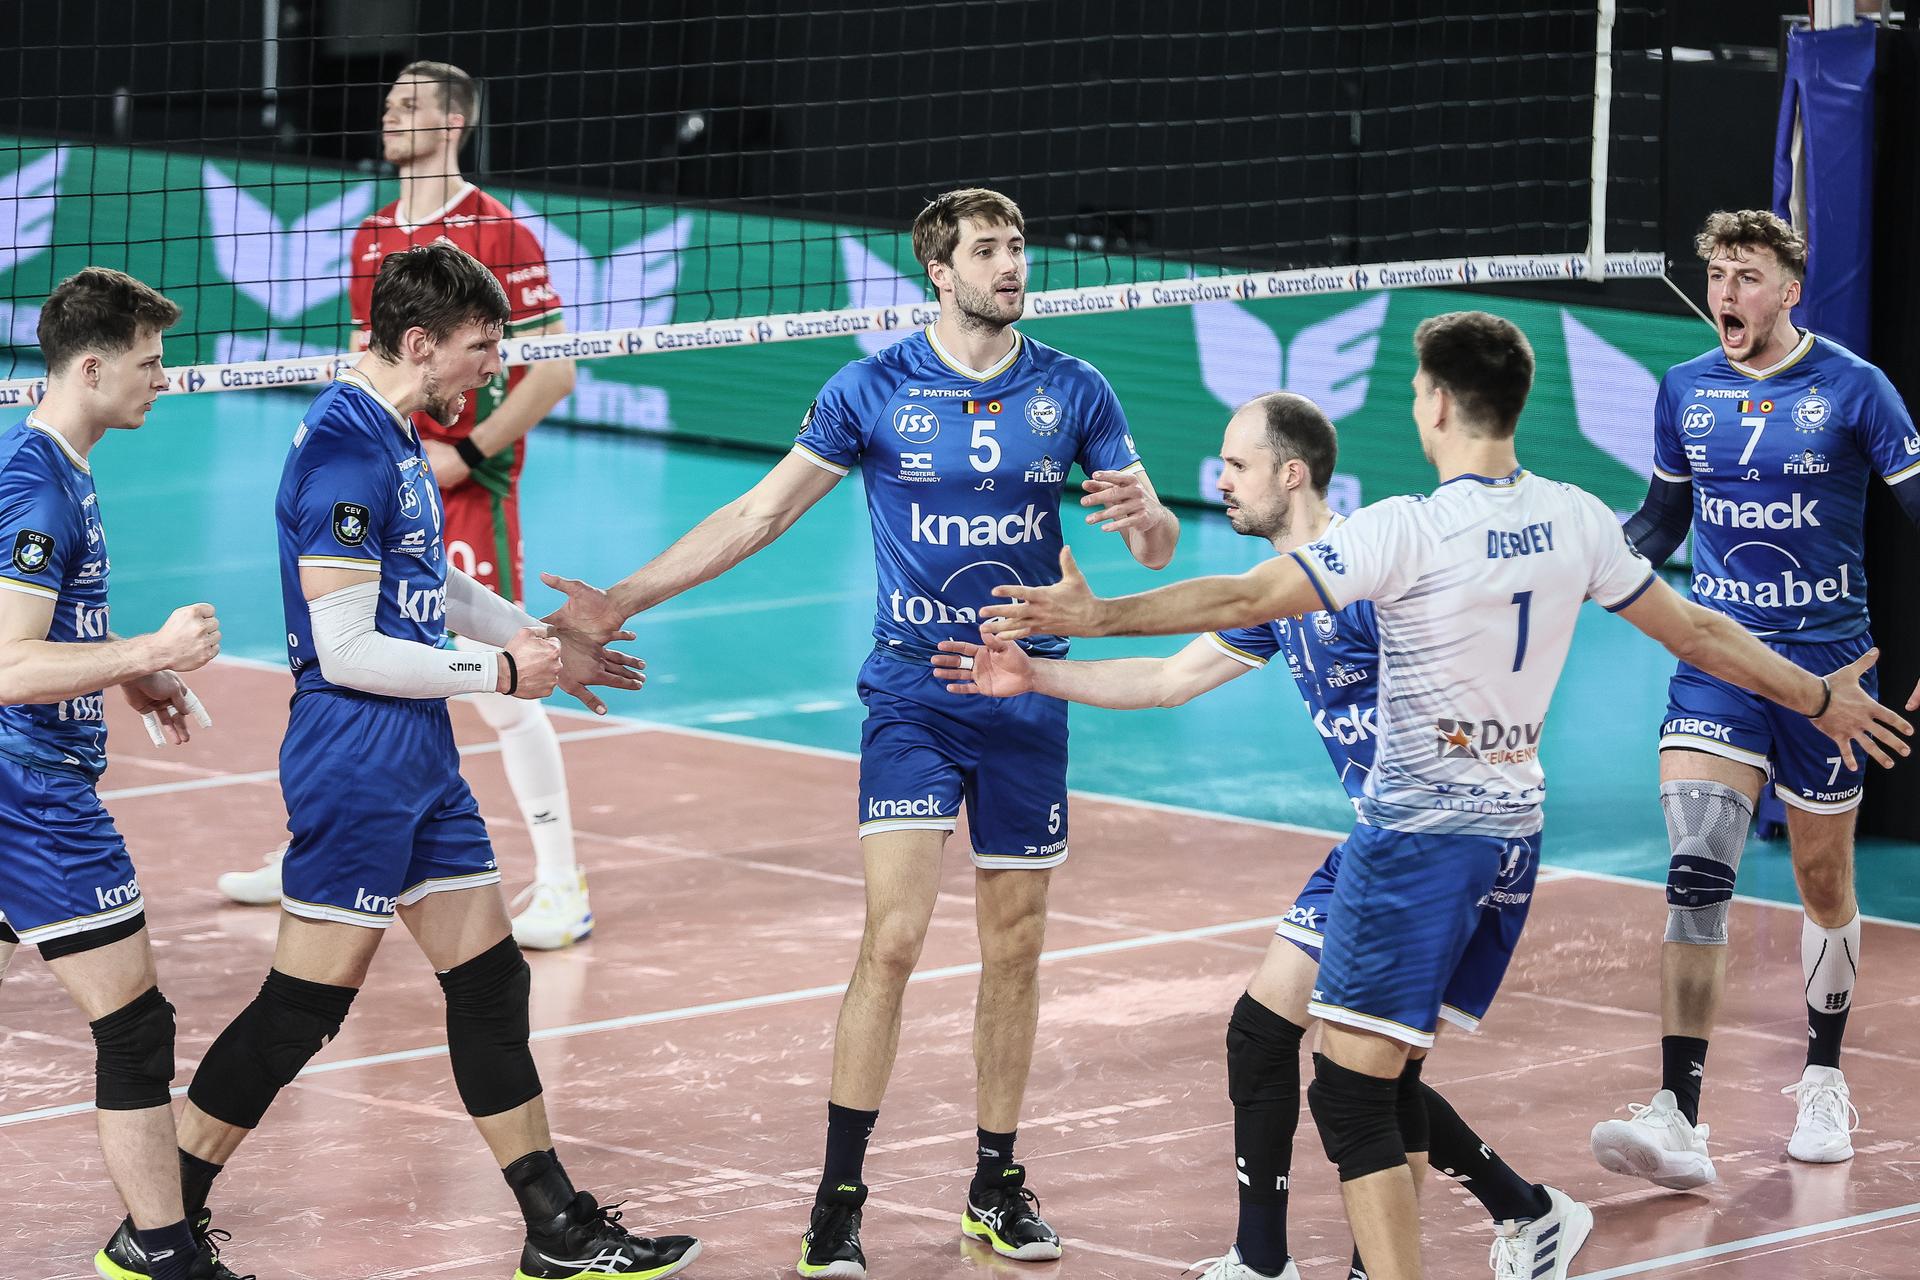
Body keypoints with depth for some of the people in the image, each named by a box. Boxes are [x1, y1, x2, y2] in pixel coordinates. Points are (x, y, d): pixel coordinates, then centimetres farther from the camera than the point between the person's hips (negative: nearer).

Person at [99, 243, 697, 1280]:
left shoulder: (395, 437, 12)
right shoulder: (345, 449, -19)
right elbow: (346, 652, -22)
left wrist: (548, 644, 25)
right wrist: (500, 670, -14)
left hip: (418, 762, 10)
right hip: (355, 757, -10)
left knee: (489, 981, 11)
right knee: (305, 1003, -6)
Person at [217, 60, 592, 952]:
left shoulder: (497, 234, -11)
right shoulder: (372, 237, 12)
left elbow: (554, 369, -13)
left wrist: (466, 454, -16)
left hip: (464, 490, -8)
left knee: (498, 687, -9)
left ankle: (561, 887, -2)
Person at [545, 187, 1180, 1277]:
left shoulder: (1073, 391, 3)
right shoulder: (874, 390, -2)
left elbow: (1156, 542, 4)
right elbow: (758, 515, 2)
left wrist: (1145, 517, -21)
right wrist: (621, 601, -3)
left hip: (1026, 700, 2)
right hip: (913, 699, -2)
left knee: (1016, 950, 8)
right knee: (893, 942, -12)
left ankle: (998, 1184, 21)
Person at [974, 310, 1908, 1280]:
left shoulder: (1408, 531, -15)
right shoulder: (1576, 521, 4)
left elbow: (1246, 599, -19)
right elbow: (1698, 632, 14)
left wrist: (1100, 614, -15)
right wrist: (1819, 698, 28)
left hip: (1419, 835, -7)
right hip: (1514, 828, 7)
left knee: (1349, 1097, -9)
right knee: (1392, 1083, 17)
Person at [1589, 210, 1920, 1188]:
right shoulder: (1683, 391, 4)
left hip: (1826, 659, -2)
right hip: (1716, 657, 2)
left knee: (1822, 880, 11)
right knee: (1694, 874, -15)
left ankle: (1824, 1081, 34)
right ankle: (1679, 1118, -20)